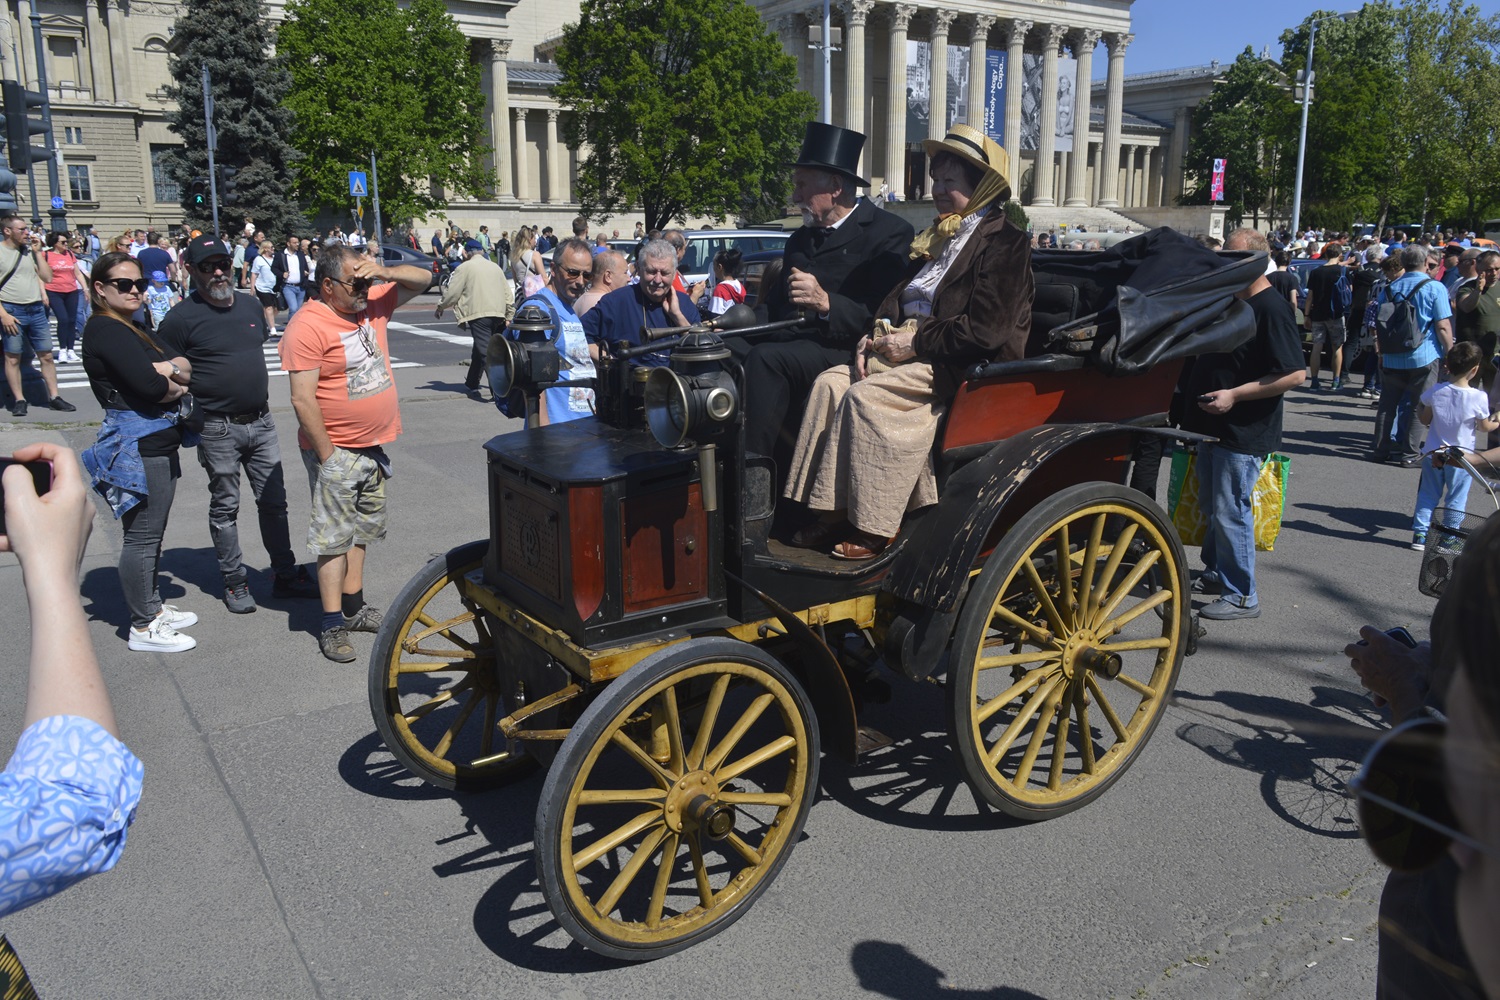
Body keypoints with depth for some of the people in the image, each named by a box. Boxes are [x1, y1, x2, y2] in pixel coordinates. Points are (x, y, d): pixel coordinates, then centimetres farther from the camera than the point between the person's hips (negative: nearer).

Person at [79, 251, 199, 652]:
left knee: (152, 532, 18)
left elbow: (187, 367, 6)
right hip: (137, 445, -10)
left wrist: (166, 368, -14)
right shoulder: (104, 329, -11)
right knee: (142, 535, -3)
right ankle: (143, 627, 6)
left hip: (159, 441, 10)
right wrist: (175, 383, -3)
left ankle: (152, 606, 31)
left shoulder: (132, 329, 18)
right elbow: (146, 384, -22)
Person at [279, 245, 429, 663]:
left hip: (373, 447, 8)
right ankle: (333, 625, 6)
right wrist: (327, 455, -19)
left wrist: (384, 273, -8)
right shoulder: (309, 326, -17)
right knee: (334, 537, -1)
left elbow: (422, 280, 12)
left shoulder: (372, 304, 4)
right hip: (337, 451, -8)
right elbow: (302, 399, -20)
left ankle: (353, 606, 29)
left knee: (361, 530, 16)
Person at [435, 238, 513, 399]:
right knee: (480, 349, 19)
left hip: (478, 314, -6)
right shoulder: (495, 267, 19)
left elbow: (452, 293, -1)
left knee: (485, 350, -10)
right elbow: (508, 294, 18)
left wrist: (440, 308, 15)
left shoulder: (465, 267, 1)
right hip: (498, 314, 6)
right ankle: (471, 383, 31)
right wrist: (509, 316, 23)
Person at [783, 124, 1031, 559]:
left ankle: (875, 531, -19)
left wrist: (916, 343, -17)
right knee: (831, 383, -12)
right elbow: (898, 301, 21)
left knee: (866, 397, -27)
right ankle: (830, 513, -13)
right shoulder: (938, 238, 20)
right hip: (910, 350, 8)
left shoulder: (1004, 243, -7)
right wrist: (876, 336, 1)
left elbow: (986, 329, -18)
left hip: (961, 366, -8)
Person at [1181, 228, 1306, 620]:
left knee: (1230, 511, -5)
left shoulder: (1271, 309, -17)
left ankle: (1241, 595, 6)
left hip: (1244, 432, -9)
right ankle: (1215, 573, 34)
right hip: (1213, 426, 9)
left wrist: (1234, 395, -24)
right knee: (1211, 506, 18)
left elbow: (1295, 374, -22)